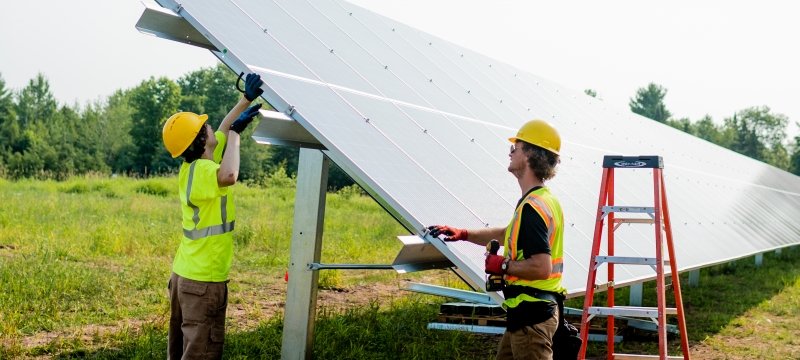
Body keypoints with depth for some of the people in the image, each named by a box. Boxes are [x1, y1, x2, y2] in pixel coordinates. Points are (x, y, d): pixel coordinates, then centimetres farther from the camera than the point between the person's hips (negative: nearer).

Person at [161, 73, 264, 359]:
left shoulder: (195, 165, 7)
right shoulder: (202, 170, -20)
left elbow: (224, 130, 21)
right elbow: (228, 176, -43)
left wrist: (246, 99, 12)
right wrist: (236, 131, -28)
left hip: (184, 274, 10)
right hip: (204, 280, -10)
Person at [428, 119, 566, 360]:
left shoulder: (533, 207, -21)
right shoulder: (543, 200, 12)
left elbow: (541, 267, -29)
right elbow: (510, 235, 28)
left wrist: (503, 266, -14)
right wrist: (464, 234, 23)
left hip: (531, 314, -11)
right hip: (526, 312, 11)